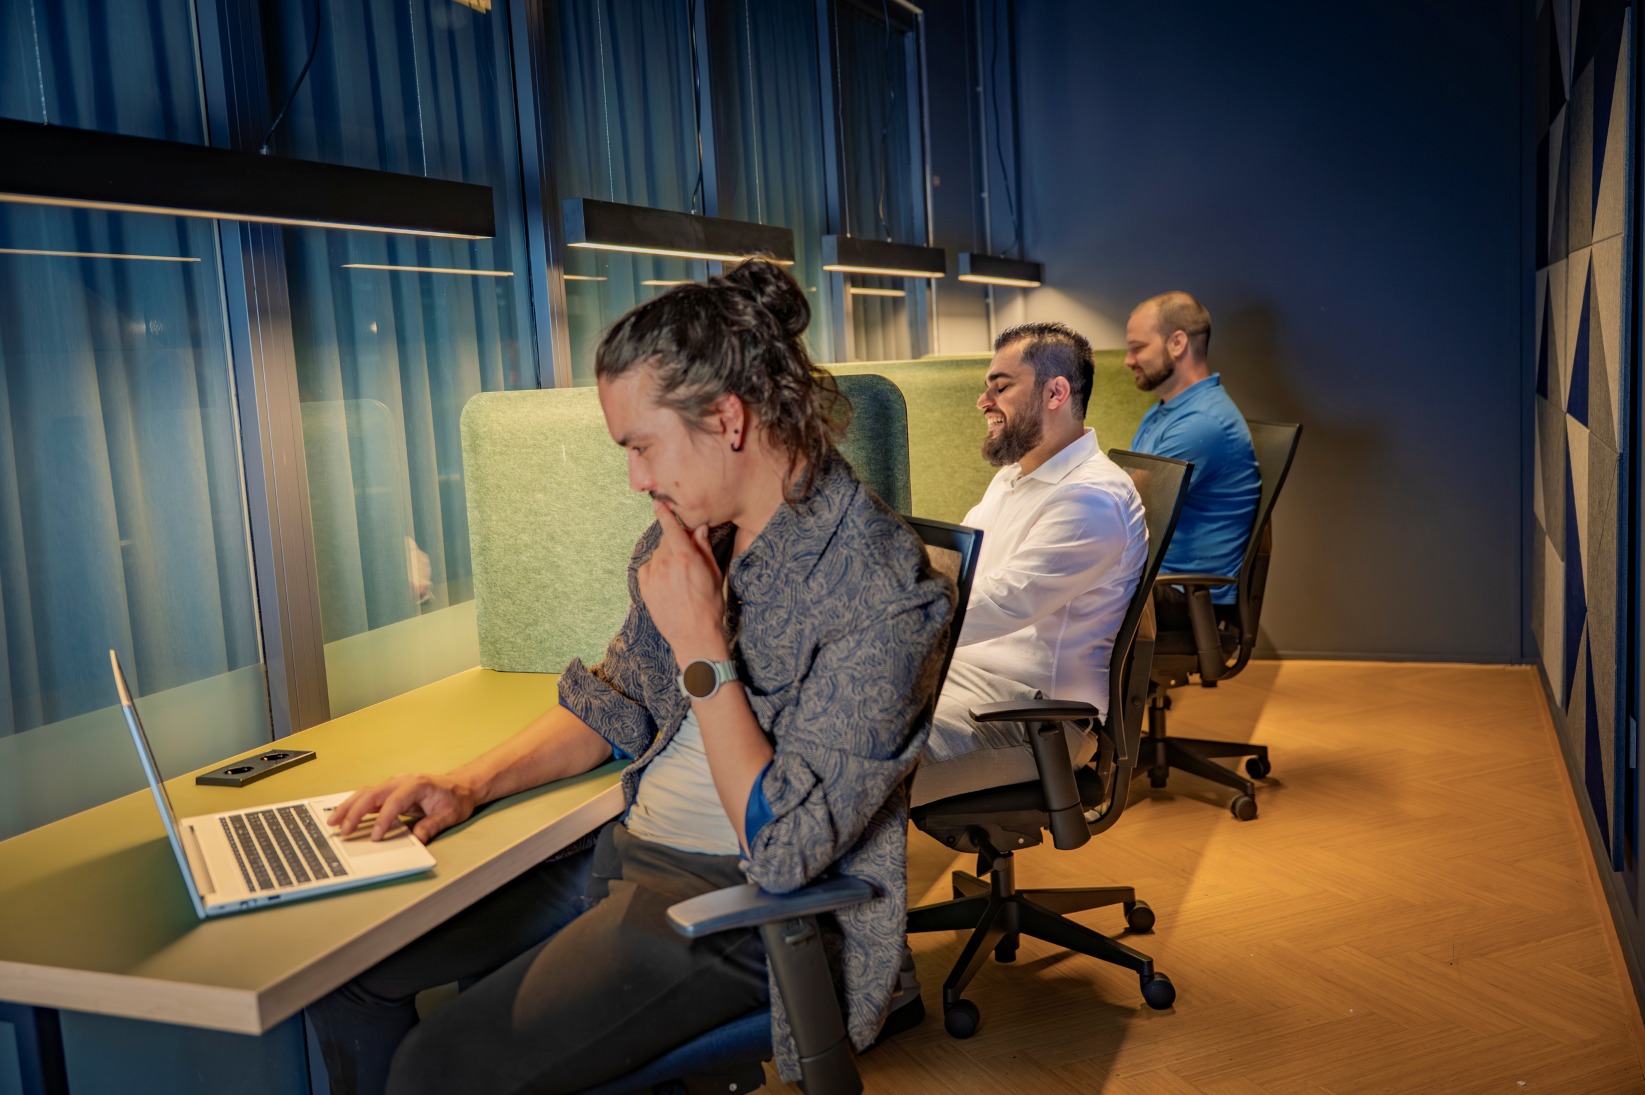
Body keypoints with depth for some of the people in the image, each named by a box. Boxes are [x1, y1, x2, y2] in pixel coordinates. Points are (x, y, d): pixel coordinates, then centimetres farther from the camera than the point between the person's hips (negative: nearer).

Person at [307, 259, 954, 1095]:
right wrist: (470, 784, 0)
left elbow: (781, 851, -24)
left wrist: (699, 644, -25)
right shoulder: (690, 531, 2)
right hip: (622, 850, 8)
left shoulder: (881, 592, -23)